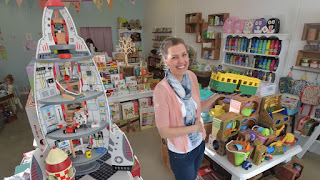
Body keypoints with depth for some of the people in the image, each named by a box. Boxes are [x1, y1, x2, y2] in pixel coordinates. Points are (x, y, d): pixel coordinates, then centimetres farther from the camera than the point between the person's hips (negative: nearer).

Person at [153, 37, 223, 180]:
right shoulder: (162, 90, -29)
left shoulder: (192, 76, -9)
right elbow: (164, 132, -24)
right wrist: (195, 127, -19)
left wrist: (217, 96, -6)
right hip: (181, 153, -6)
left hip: (199, 143, 6)